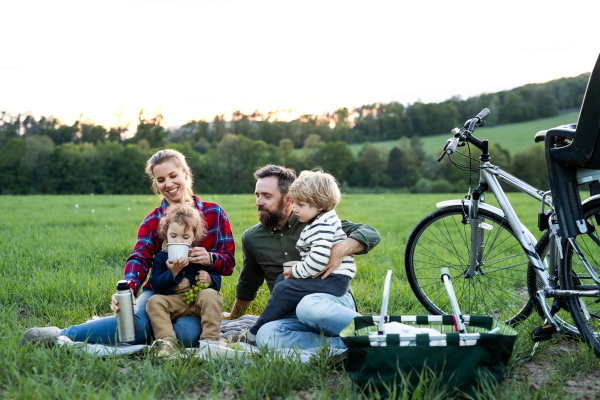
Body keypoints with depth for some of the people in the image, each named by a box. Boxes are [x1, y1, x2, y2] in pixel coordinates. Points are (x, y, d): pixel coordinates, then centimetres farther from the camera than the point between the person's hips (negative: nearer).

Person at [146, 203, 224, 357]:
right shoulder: (161, 258, 4)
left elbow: (216, 278, 13)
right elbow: (156, 286, -8)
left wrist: (209, 279, -12)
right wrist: (173, 272, -22)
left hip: (198, 301, 0)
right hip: (173, 302, 0)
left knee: (210, 295, -29)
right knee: (154, 302, -26)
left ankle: (210, 339, -29)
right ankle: (167, 341, -35)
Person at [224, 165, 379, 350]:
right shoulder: (252, 238, 13)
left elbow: (371, 234, -2)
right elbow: (247, 285, 30)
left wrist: (342, 249, -21)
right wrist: (234, 317, 42)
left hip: (333, 301, -3)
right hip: (294, 318, 4)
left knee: (309, 306, -40)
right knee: (265, 335, -33)